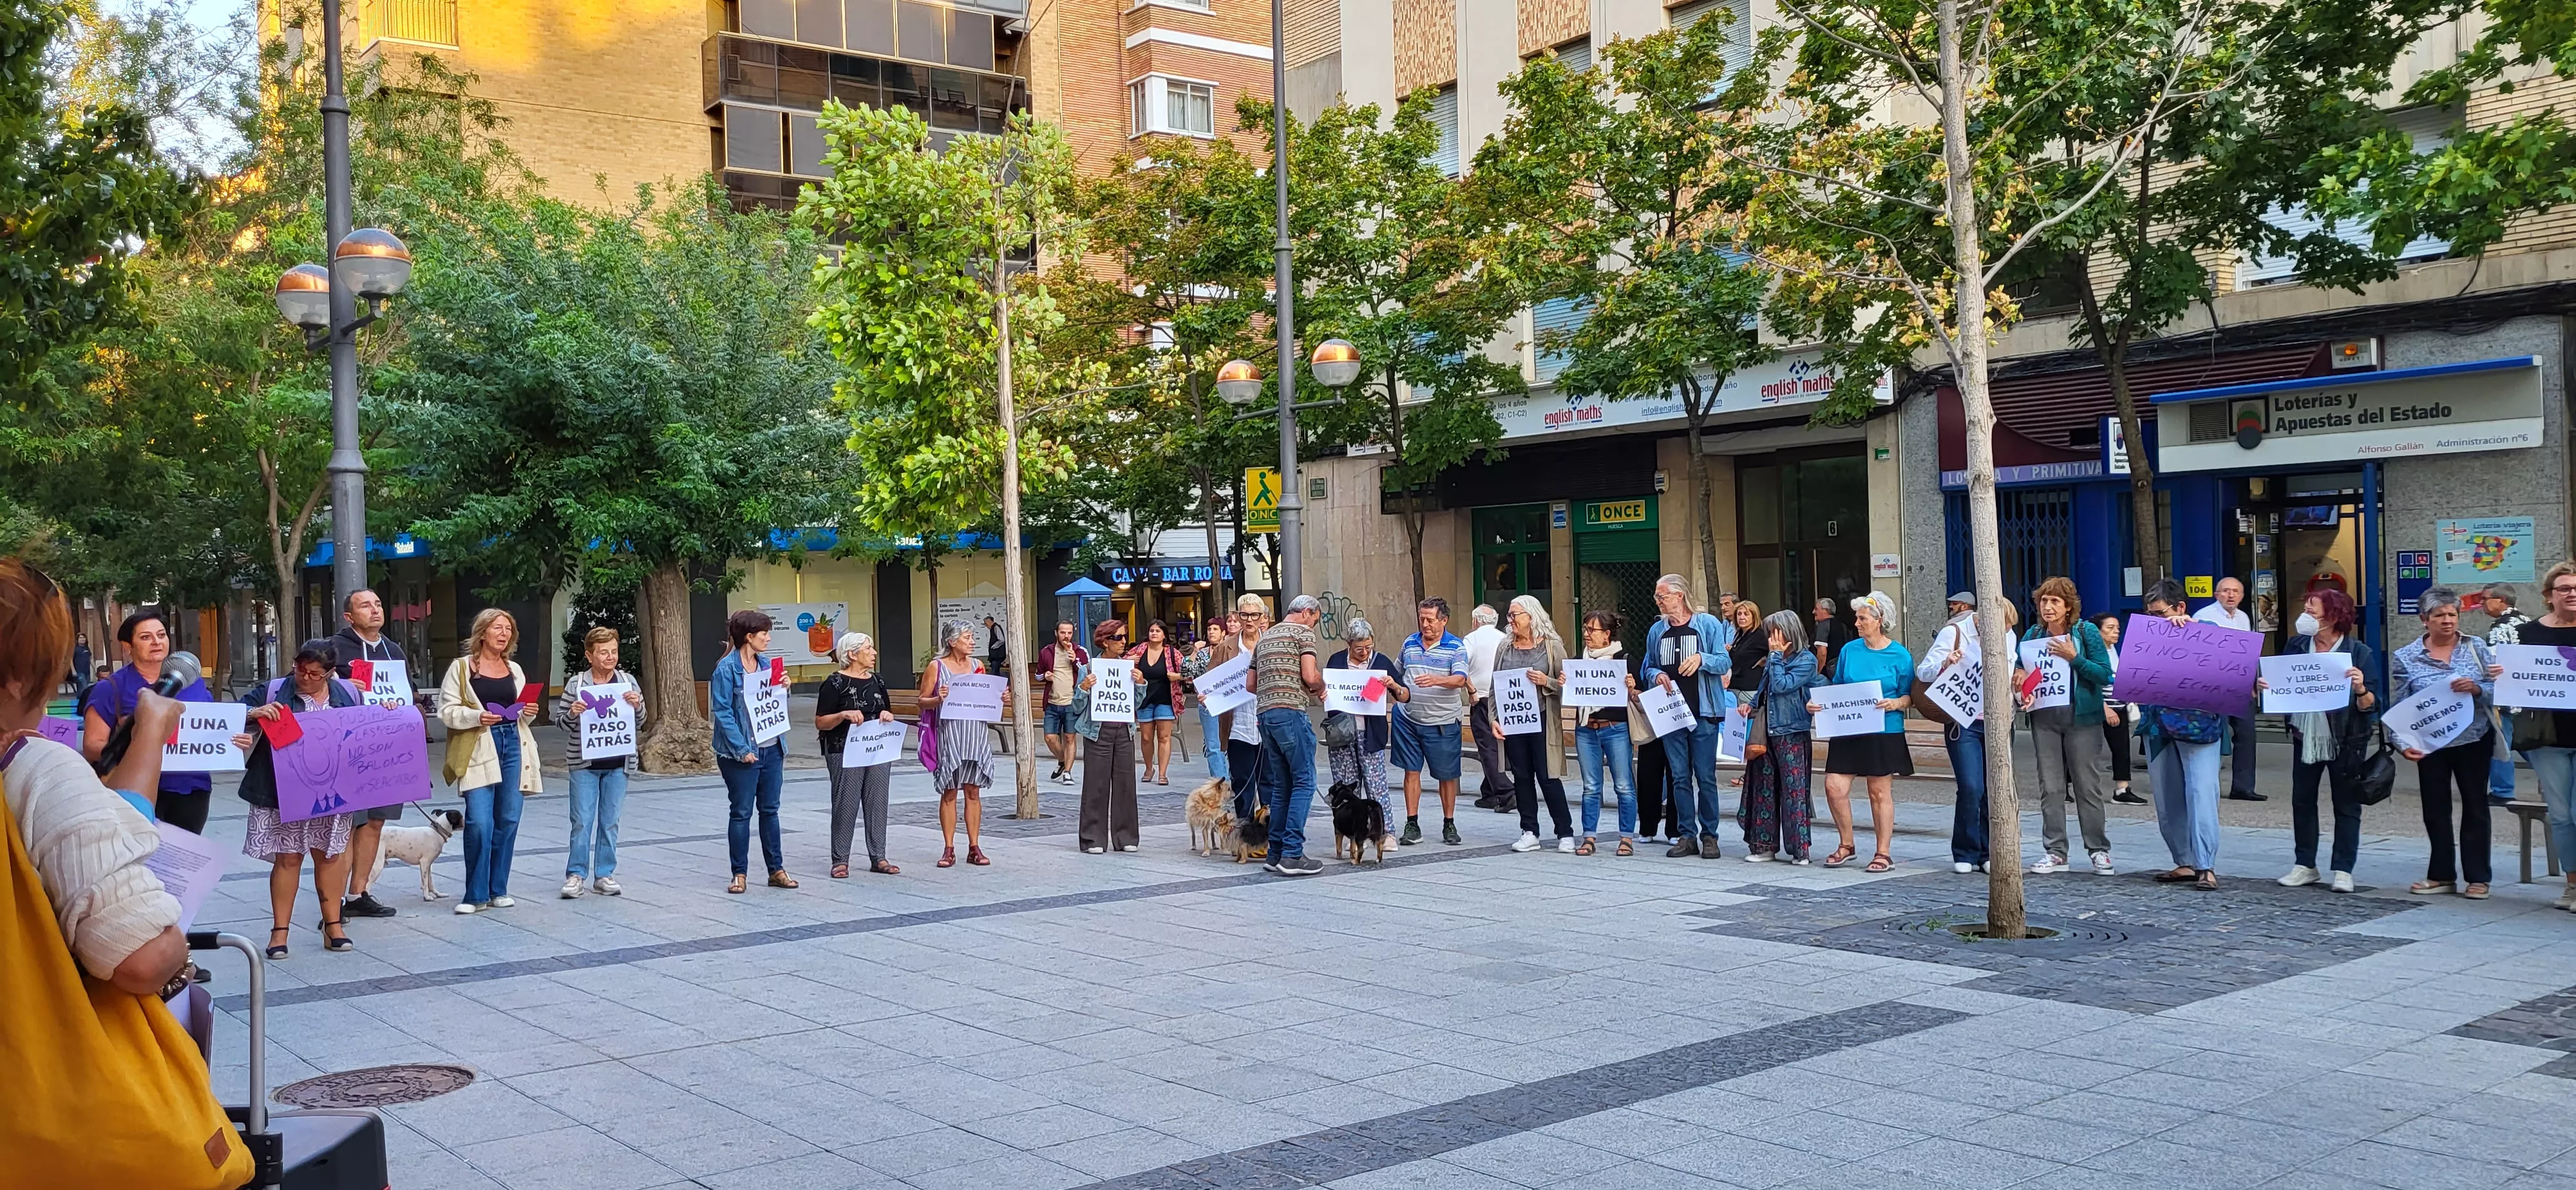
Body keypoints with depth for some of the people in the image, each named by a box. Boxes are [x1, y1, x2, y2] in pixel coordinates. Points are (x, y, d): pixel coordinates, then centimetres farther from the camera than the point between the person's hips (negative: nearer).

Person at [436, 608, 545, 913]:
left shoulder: (514, 670, 16)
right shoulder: (461, 668, 0)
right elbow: (446, 710, -5)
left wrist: (528, 713, 3)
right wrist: (477, 717, -20)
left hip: (513, 744, 5)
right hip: (478, 748, -5)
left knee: (508, 820, 5)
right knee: (479, 822, -11)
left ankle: (498, 890, 15)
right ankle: (476, 896, -1)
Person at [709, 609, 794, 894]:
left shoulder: (767, 664, 9)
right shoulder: (726, 669, -11)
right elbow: (722, 712, -14)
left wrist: (783, 689, -3)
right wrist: (742, 749, -18)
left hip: (771, 747, 6)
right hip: (742, 753, -6)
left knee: (770, 810, 12)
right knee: (741, 813, 2)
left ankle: (777, 870, 18)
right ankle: (740, 874, 10)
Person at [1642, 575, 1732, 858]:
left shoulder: (1708, 624, -1)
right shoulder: (1656, 631, 11)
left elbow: (1724, 662, -4)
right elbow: (1648, 668, 18)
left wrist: (1701, 659, -23)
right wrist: (1657, 676, -5)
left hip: (1704, 712, -4)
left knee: (1706, 776, -2)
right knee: (1680, 778, 5)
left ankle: (1709, 836, 6)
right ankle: (1687, 835, 11)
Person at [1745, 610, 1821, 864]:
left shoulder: (1806, 660, -7)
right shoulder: (1774, 659, 14)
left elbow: (1782, 686, -19)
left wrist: (1776, 656, -11)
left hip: (1792, 732, -8)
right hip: (1768, 731, 8)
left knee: (1793, 790, -6)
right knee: (1765, 789, 9)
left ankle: (1800, 849, 0)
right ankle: (1765, 845, 15)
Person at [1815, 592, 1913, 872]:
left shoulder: (1899, 656, -3)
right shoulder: (1849, 650, 6)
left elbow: (1910, 696, -1)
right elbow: (1836, 689, 14)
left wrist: (1896, 704, -21)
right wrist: (1816, 704, -2)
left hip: (1884, 733, -3)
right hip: (1848, 731, 3)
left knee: (1880, 792, 4)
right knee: (1834, 786, -4)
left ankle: (1884, 853, 15)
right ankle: (1846, 846, 14)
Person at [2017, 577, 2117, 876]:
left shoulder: (2087, 633, -6)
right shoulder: (2032, 635, 5)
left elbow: (2106, 676, -10)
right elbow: (2021, 672, 14)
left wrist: (2074, 658, -20)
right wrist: (2019, 680, -8)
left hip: (2082, 718, -3)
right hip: (2045, 719, 4)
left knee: (2088, 785, 1)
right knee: (2050, 787, 6)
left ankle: (2099, 851, 11)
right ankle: (2055, 852, 12)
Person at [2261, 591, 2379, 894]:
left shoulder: (2359, 652, -12)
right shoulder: (2296, 646, -1)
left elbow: (2370, 705, -14)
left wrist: (2361, 689, -34)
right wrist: (2262, 685, -13)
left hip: (2345, 741, -4)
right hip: (2305, 738, 5)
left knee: (2347, 805, 4)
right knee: (2302, 801, 10)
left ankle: (2343, 870, 10)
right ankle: (2304, 865, 20)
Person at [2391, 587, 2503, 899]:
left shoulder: (2476, 648, 1)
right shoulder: (2405, 658, -1)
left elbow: (2497, 692, -4)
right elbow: (2398, 708, -2)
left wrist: (2476, 689, -24)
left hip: (2474, 741, 0)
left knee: (2475, 806, 7)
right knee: (2435, 809, 7)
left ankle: (2477, 878, 15)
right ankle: (2441, 875, 19)